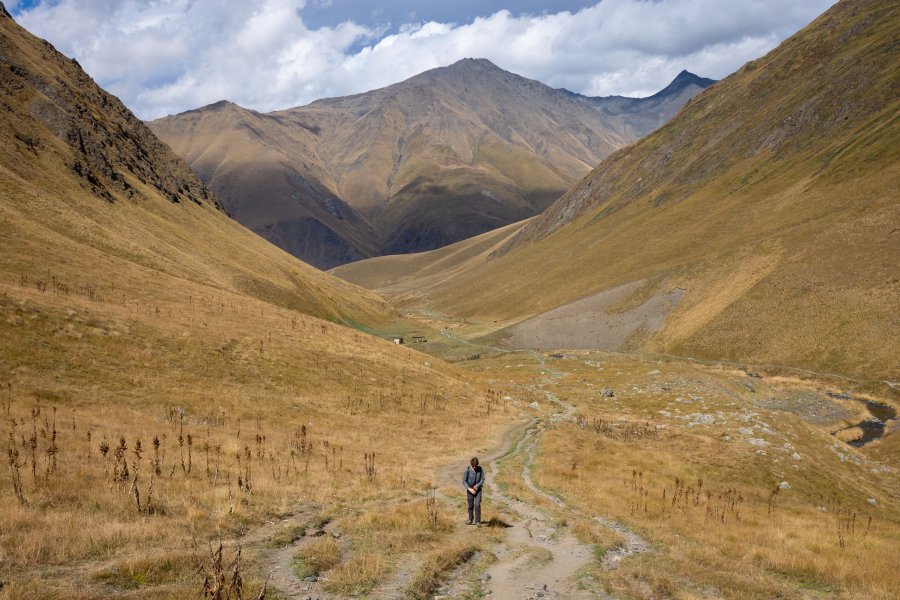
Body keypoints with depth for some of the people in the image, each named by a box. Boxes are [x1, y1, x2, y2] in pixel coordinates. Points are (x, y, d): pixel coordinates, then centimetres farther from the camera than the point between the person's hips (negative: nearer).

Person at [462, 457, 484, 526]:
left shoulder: (480, 469, -13)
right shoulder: (468, 470, -17)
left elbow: (482, 479, -5)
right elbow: (464, 481, -13)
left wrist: (477, 486, -19)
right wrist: (470, 489, -20)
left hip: (478, 489, 0)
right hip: (470, 489, 0)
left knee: (477, 505, -9)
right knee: (470, 505, 10)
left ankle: (478, 521, -4)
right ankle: (471, 520, 27)